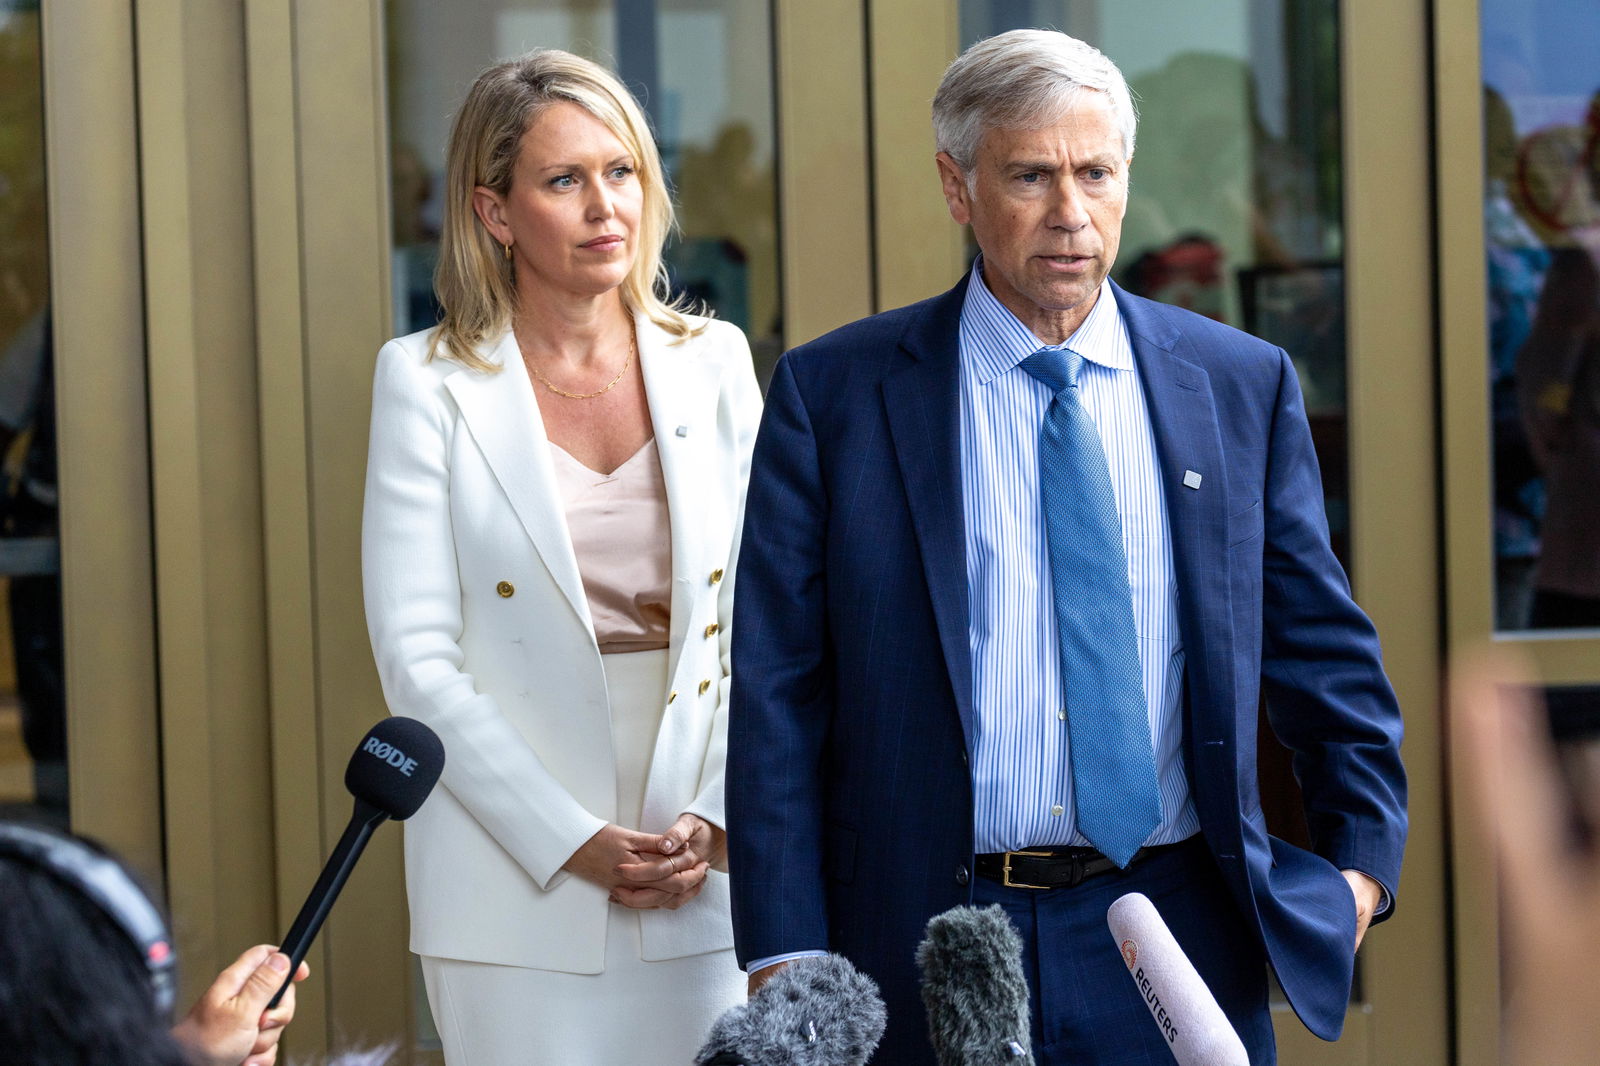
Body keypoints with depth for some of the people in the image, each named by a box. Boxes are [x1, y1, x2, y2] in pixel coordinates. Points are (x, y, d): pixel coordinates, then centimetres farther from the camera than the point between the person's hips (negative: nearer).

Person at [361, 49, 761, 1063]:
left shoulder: (713, 362, 7)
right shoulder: (428, 381, -2)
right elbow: (418, 659, -6)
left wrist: (718, 817, -6)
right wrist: (572, 843, -12)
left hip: (706, 874, 2)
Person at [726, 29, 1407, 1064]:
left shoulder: (1245, 385, 6)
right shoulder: (833, 394, 0)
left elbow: (1322, 646, 11)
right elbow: (780, 696, -2)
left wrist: (1363, 857, -2)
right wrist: (786, 961, -8)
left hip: (1177, 936, 2)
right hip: (926, 935, -2)